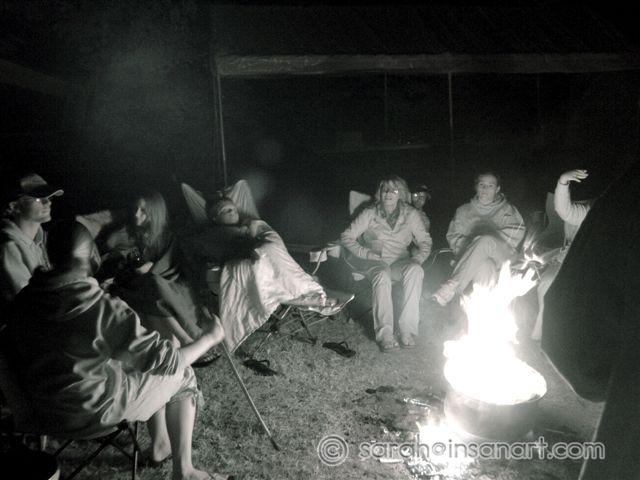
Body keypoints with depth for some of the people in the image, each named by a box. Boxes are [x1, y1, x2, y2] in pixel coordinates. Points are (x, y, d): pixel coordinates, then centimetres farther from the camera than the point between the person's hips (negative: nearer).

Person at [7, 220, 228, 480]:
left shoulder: (22, 300, -8)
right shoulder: (104, 308, -29)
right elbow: (166, 360, -22)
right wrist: (209, 338, -5)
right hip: (91, 414, -7)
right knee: (182, 376, 10)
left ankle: (160, 444, 33)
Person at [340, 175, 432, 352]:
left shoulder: (410, 214, 6)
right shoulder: (370, 214, 1)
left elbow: (425, 241, 11)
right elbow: (346, 237, 0)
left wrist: (418, 257, -10)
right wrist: (367, 254, -13)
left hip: (400, 262, 2)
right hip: (374, 263, -2)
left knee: (415, 270, -32)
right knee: (383, 275, -37)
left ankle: (407, 330, -30)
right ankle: (385, 334, -37)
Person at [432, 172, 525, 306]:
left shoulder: (507, 210, 17)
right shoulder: (463, 211, 21)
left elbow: (516, 234, 0)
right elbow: (453, 237, 12)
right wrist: (469, 246, -9)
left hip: (502, 257, -1)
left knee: (485, 241, -37)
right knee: (484, 265, -38)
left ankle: (452, 286, -42)